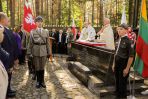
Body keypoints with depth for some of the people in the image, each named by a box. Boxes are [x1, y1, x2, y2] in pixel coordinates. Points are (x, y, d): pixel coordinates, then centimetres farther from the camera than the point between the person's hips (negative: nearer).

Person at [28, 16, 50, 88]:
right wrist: (30, 52, -2)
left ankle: (42, 81, 22)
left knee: (42, 67, 7)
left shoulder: (46, 31, 8)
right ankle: (38, 81, 22)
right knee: (37, 67, 6)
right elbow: (30, 43, 3)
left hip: (43, 51, 1)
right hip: (35, 52, -1)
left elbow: (47, 43, 8)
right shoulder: (32, 31, 3)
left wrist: (48, 52, 6)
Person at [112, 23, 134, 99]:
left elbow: (131, 56, -17)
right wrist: (114, 64, 16)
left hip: (124, 66, -7)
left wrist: (127, 68, -16)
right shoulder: (119, 40, 6)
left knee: (122, 84, 5)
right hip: (117, 65, 7)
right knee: (117, 83, 18)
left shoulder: (128, 41, -17)